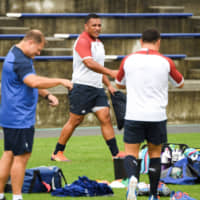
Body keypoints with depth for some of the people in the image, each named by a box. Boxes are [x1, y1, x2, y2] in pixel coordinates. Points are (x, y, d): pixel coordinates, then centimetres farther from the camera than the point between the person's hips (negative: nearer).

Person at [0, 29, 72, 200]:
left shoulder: (16, 55, 17)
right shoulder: (20, 60, -19)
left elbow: (30, 83, 26)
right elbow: (34, 82, -35)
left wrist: (47, 95, 13)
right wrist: (60, 81, -28)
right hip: (20, 118, -11)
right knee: (21, 156, -4)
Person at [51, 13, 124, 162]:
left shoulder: (99, 43, 17)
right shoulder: (83, 41, -13)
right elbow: (89, 63, -28)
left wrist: (109, 84, 17)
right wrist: (110, 72, -35)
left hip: (97, 88, 8)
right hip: (82, 87, -8)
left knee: (105, 118, -2)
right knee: (75, 121, -2)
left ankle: (115, 153, -3)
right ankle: (57, 153, 9)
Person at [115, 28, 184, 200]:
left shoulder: (128, 60, 1)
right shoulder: (165, 62, -1)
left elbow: (119, 84, 19)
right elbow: (180, 83, 16)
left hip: (133, 115, 0)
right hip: (157, 116, 0)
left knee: (131, 153, 4)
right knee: (155, 153, 15)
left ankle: (132, 178, -28)